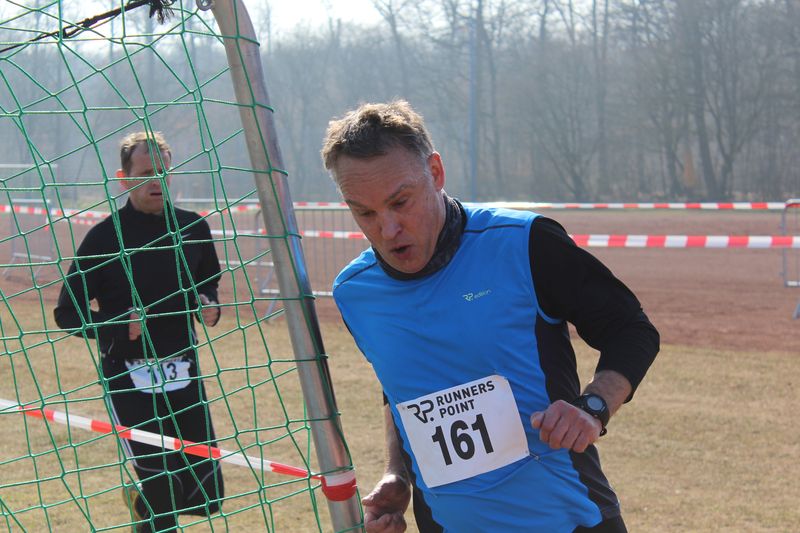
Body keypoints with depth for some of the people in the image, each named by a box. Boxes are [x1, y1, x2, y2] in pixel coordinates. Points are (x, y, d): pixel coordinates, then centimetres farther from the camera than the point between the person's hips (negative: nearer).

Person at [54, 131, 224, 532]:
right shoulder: (105, 236, -7)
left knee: (208, 494, 3)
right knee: (161, 491, -13)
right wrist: (119, 326, -21)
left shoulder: (193, 227, 6)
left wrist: (209, 307, -1)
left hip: (184, 374, 5)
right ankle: (140, 498, 20)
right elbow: (68, 313, -5)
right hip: (129, 378, -5)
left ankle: (143, 492, 32)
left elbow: (210, 285, 22)